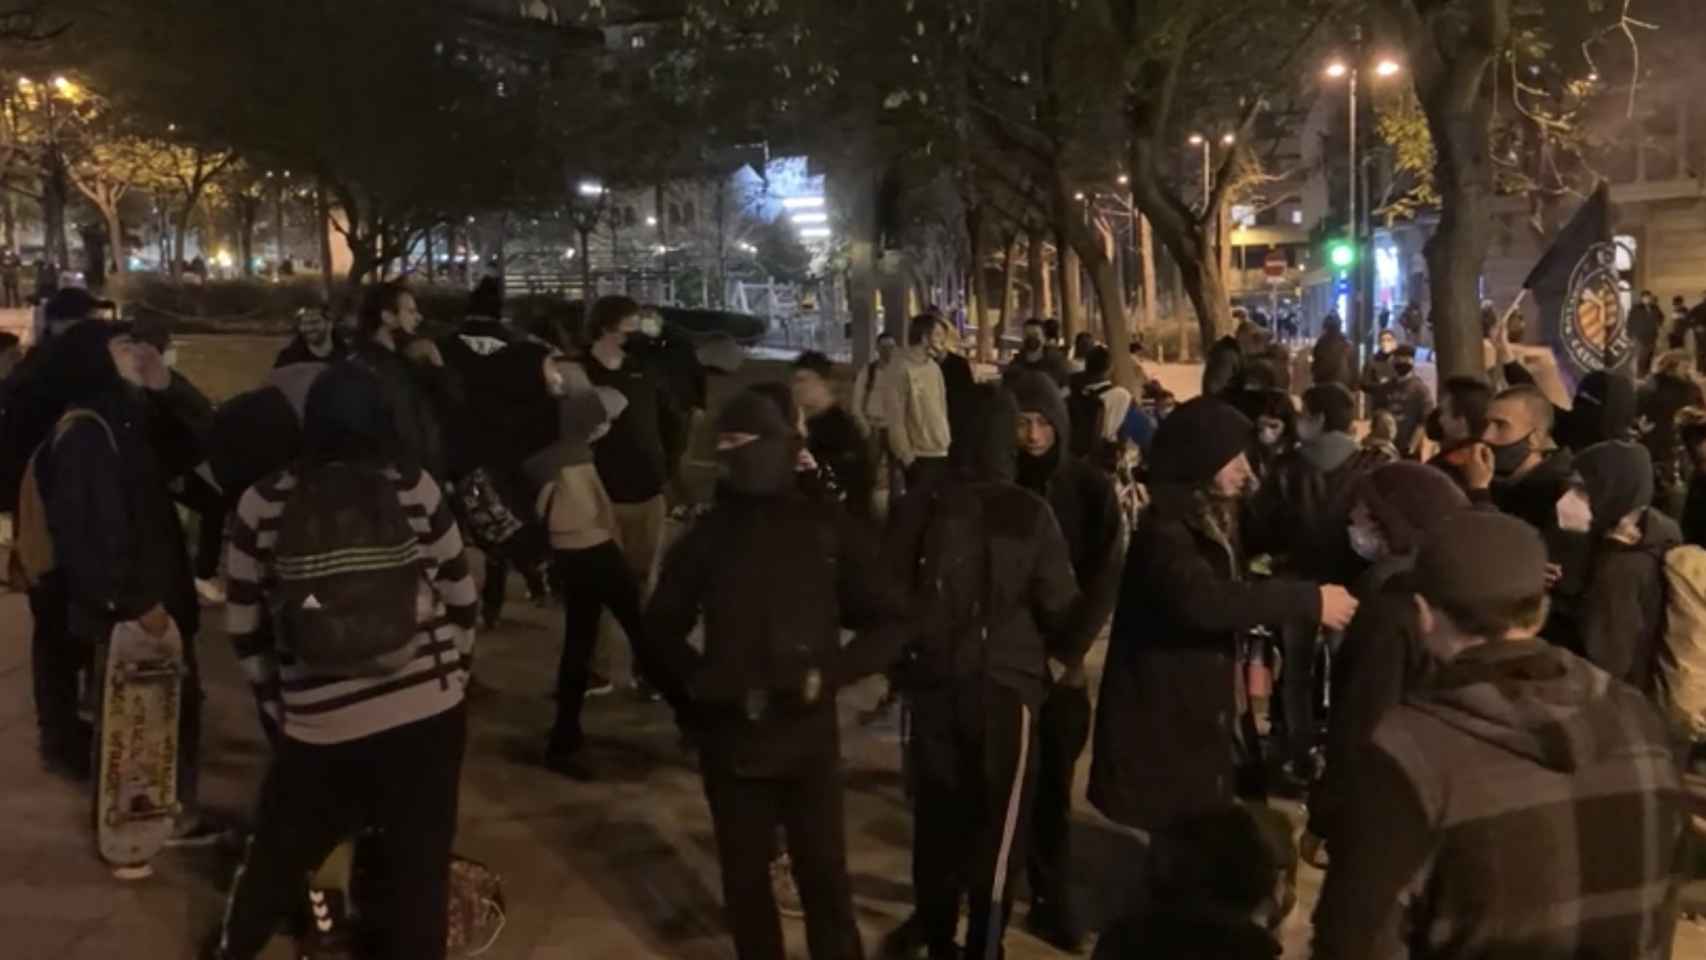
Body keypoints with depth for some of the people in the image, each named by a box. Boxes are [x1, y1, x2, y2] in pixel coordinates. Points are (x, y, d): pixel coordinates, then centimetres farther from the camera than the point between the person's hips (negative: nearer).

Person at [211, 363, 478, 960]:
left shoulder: (262, 504, -2)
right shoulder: (416, 489, -5)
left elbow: (243, 626, 5)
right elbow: (462, 600, 2)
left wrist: (277, 700, 18)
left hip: (319, 722, 2)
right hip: (429, 710, -1)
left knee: (278, 854, 25)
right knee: (417, 867, 14)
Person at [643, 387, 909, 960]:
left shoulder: (828, 530, -3)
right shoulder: (706, 537, 1)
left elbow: (889, 621, -1)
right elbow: (661, 627, 11)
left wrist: (829, 674, -15)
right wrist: (695, 682, -3)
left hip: (808, 737, -2)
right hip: (730, 738, 2)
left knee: (824, 875, 5)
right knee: (744, 877, 14)